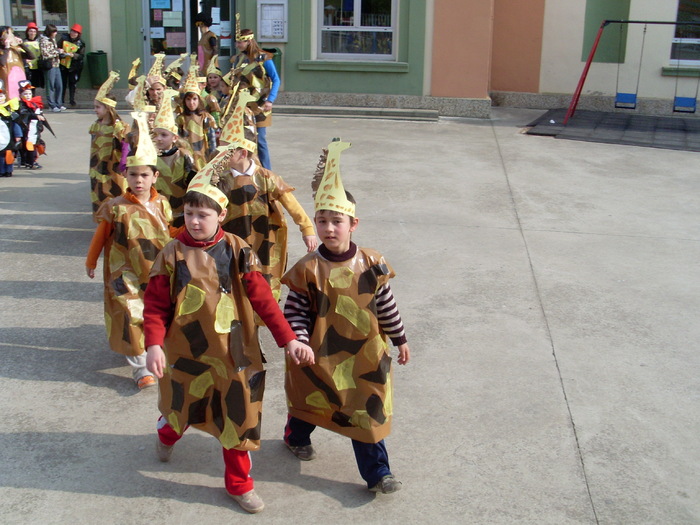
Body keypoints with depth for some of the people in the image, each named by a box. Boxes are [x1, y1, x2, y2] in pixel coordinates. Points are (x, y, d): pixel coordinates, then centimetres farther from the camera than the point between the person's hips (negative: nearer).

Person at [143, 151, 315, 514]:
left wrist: (288, 340, -15)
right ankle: (167, 434, 60)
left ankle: (238, 483, 28)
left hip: (232, 354, -1)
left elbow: (262, 299, -11)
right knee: (180, 408, 22)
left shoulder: (237, 252, -9)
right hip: (185, 353, 1)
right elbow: (156, 306, -7)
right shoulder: (172, 255, -7)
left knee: (237, 418, 7)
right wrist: (154, 345, -21)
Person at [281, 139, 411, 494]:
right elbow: (295, 313, -11)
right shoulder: (307, 270, -15)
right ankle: (296, 437, 53)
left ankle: (377, 472, 20)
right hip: (320, 356, -1)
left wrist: (400, 340, 8)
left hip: (364, 355, 1)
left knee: (367, 412, 6)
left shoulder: (372, 265, -9)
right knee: (309, 399, 22)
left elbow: (386, 306, 1)